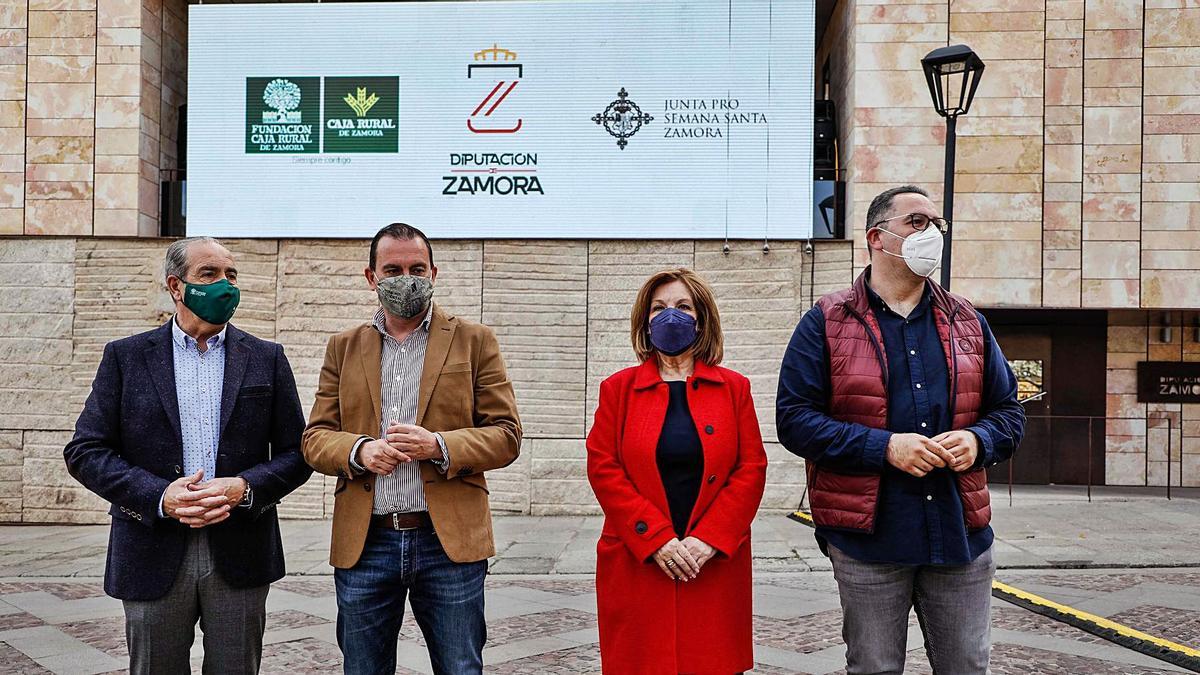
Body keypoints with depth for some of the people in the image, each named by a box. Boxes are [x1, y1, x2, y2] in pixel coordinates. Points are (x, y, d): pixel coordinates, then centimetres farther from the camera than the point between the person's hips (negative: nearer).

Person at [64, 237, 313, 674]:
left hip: (240, 556, 1)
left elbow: (296, 453, 5)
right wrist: (159, 496, -14)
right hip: (154, 554, 0)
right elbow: (85, 451, 0)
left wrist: (244, 488, -14)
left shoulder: (266, 359, 7)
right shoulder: (126, 357, 5)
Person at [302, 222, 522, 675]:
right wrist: (359, 451, -13)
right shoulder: (344, 347, 12)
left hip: (449, 541, -2)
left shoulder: (474, 341, 4)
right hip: (363, 544, 2)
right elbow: (315, 437, 8)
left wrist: (438, 446, -17)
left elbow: (506, 436, 0)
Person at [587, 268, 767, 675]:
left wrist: (708, 540, -10)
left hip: (715, 567, 1)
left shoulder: (733, 388, 7)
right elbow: (603, 469, -2)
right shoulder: (619, 389, 5)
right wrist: (656, 540, -12)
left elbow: (752, 469, 1)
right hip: (637, 568, 0)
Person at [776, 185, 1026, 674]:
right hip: (867, 538, -3)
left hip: (960, 534, 4)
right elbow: (793, 418, -8)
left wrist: (977, 440, -8)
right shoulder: (826, 323, -1)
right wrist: (885, 446, -17)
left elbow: (1008, 411, 16)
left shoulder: (968, 322, 13)